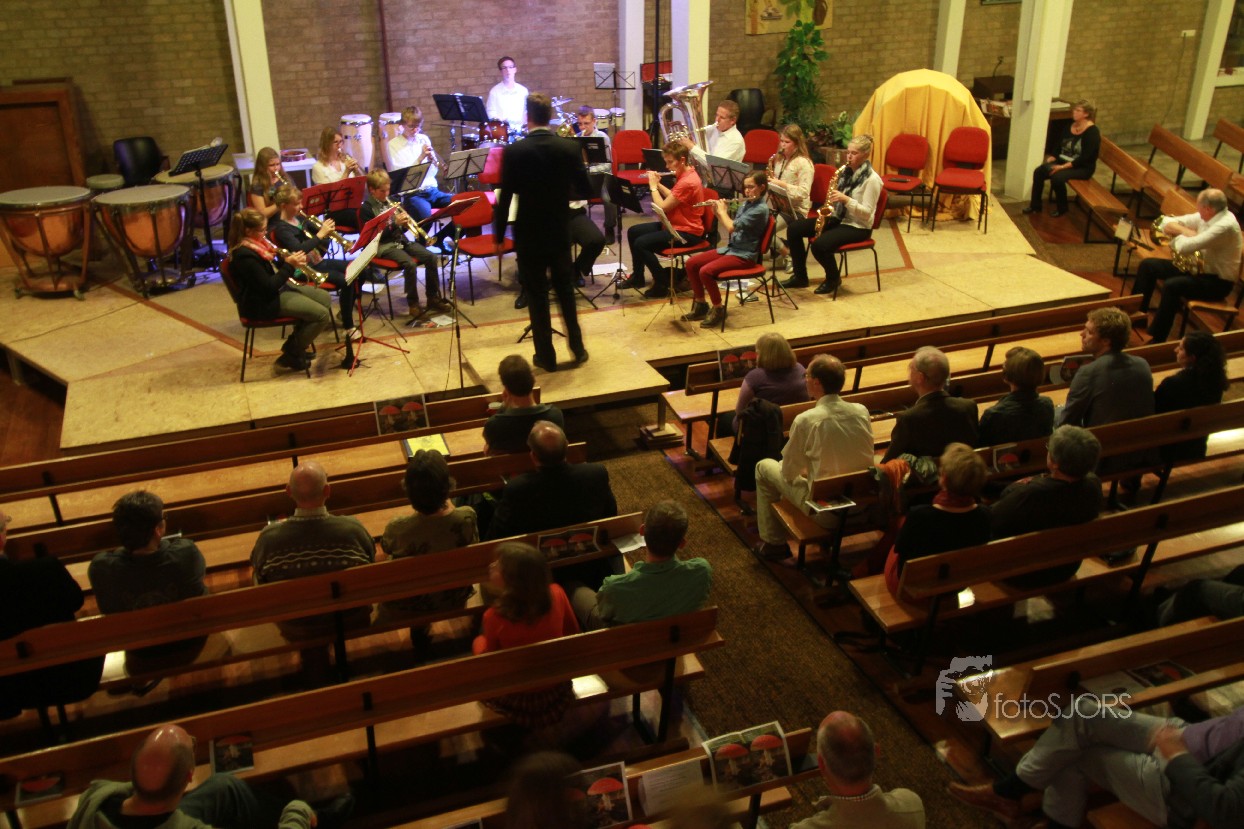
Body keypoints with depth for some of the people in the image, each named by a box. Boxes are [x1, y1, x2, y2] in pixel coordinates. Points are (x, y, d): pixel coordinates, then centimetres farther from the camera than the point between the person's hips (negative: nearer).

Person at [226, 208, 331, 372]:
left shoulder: (257, 243, 4)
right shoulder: (245, 255, -26)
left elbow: (273, 271, 14)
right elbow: (268, 287, -25)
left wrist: (290, 261, -5)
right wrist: (289, 265, -19)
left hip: (278, 288, 11)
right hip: (263, 303, -11)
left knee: (325, 298, 12)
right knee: (322, 314, -17)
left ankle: (295, 345, 18)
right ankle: (291, 355, 1)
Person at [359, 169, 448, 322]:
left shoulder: (390, 202, 13)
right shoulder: (367, 209, -7)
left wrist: (405, 224, -5)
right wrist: (395, 223, -21)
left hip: (400, 240, 7)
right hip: (384, 246, -7)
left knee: (431, 257, -13)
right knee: (410, 264, -32)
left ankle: (433, 298, -3)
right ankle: (413, 304, -19)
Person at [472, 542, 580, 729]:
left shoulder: (495, 617, -30)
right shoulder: (557, 594, -20)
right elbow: (572, 631, -1)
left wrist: (482, 644, 11)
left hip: (519, 700, -4)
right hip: (558, 690, 4)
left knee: (479, 641, 22)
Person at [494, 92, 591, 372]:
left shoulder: (514, 152, -14)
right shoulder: (569, 147, -7)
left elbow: (505, 196, -11)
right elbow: (583, 189, 1)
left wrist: (499, 235, -1)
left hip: (529, 233, -3)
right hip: (560, 231, 3)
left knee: (536, 294, 8)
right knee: (565, 289, 19)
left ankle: (546, 356, 13)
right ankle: (577, 348, 24)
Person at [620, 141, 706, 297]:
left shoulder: (687, 182, -25)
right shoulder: (685, 174, 6)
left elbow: (662, 208, -23)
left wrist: (653, 186, -10)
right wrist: (658, 183, 5)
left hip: (687, 233, -11)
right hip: (674, 224, 11)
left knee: (641, 243, -23)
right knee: (633, 231, 11)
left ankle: (663, 283, -9)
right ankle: (638, 277, 21)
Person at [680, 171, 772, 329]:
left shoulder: (760, 209, -17)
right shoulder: (745, 204, 11)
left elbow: (731, 227, -24)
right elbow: (729, 226, 17)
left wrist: (722, 211, -8)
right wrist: (717, 212, 4)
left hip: (744, 255, -9)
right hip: (730, 248, 9)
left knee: (706, 271, -27)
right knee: (691, 263, -1)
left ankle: (718, 310, -8)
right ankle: (700, 305, 9)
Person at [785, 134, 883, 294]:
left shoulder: (871, 179, -15)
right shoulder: (846, 171, 7)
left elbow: (867, 213, -18)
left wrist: (846, 199, -28)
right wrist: (831, 200, -8)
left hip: (858, 227, -8)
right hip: (838, 218, 8)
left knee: (819, 244, -32)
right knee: (793, 229, -6)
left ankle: (833, 279, -3)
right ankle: (800, 276, 4)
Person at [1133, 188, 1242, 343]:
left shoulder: (1226, 225, -27)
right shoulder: (1205, 217, -1)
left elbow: (1186, 246, -35)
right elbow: (1168, 223, 3)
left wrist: (1177, 237, -13)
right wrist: (1187, 232, -16)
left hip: (1218, 282, -9)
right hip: (1199, 267, 9)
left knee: (1171, 286, -34)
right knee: (1148, 265, 4)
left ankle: (1157, 339, -27)